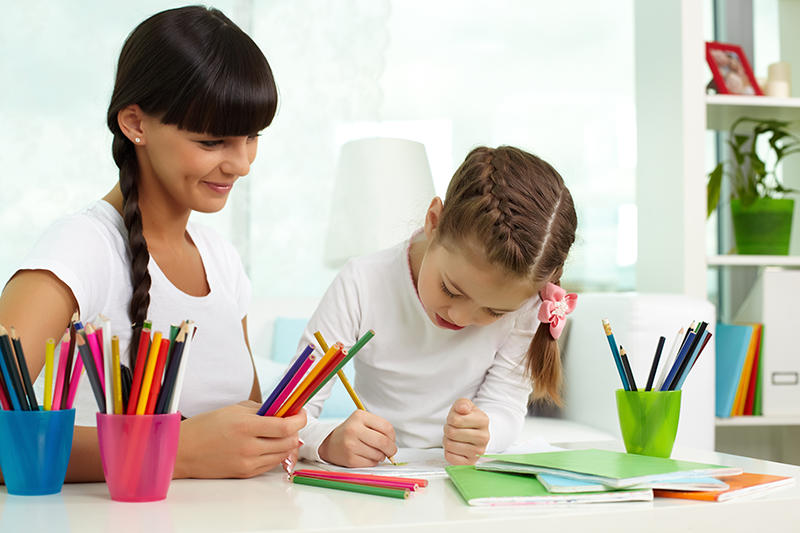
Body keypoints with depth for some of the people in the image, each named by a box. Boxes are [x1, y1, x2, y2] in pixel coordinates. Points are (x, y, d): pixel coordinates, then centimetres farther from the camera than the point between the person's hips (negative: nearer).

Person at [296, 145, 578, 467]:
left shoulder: (521, 302, -13)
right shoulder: (363, 285, -17)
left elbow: (505, 407, -6)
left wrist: (479, 435, -28)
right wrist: (328, 441, -37)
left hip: (470, 485, 1)